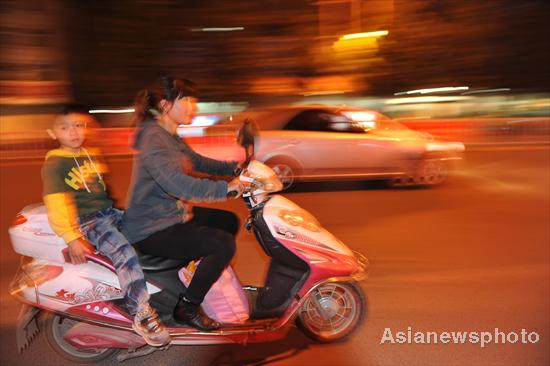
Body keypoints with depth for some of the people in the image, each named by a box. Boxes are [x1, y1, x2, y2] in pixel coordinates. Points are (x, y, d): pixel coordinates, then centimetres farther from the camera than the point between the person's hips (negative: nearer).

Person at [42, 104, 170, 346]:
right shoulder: (54, 164, -8)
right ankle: (142, 317, -25)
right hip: (87, 221, -8)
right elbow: (55, 204, -16)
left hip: (111, 212, 9)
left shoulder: (92, 156, 14)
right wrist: (71, 238, -25)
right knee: (125, 253, -32)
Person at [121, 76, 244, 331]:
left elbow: (198, 162, 17)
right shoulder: (153, 139, -22)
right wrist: (225, 188, -38)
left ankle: (204, 275, 30)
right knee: (224, 244, -21)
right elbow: (177, 183, -36)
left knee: (229, 221, 16)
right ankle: (187, 307, -4)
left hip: (172, 214, 10)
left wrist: (235, 168, 3)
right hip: (152, 230, -10)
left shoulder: (171, 137, 10)